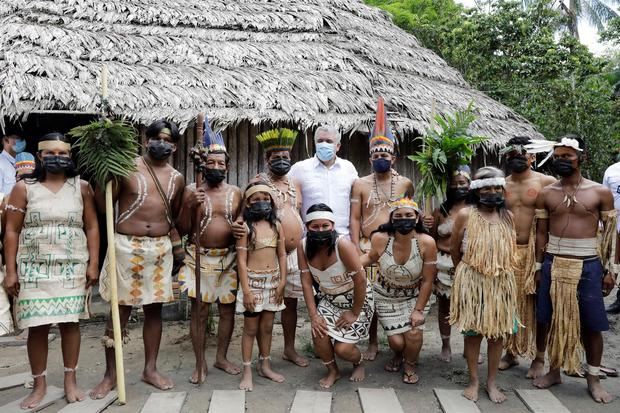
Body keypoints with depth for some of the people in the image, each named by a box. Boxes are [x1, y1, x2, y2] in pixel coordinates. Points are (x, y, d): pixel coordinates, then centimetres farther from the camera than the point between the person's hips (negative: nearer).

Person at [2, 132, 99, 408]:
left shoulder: (81, 187, 4)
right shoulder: (24, 188, 2)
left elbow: (92, 228, 4)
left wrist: (93, 264, -3)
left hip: (72, 267, 1)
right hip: (34, 268, 0)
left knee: (70, 322, 5)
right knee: (37, 327, 1)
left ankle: (70, 380, 18)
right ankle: (39, 385, 16)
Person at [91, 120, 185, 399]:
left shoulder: (177, 179, 10)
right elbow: (104, 206, -4)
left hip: (160, 248, 4)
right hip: (127, 246, -3)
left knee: (154, 309, 9)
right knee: (120, 310, 3)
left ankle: (150, 369, 23)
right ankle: (111, 374, 16)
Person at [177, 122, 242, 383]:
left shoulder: (235, 193, 5)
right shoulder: (191, 191, -1)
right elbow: (183, 229, -3)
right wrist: (189, 206, -19)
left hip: (228, 259, 2)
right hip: (200, 258, -2)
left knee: (227, 309, 9)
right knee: (200, 311, 1)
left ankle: (221, 358, 27)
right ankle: (200, 364, 16)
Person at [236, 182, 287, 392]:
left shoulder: (277, 226, 4)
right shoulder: (245, 227, -9)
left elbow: (282, 255, 6)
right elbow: (241, 260, -12)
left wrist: (282, 281, -1)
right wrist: (246, 290, -15)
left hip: (272, 280, 4)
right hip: (253, 280, -4)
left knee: (267, 326, 14)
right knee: (251, 328, 4)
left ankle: (265, 365, 29)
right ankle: (247, 372, 14)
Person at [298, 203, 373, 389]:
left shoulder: (343, 244, -28)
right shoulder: (303, 246, -13)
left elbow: (360, 280, -24)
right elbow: (306, 281, -10)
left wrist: (355, 313, -16)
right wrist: (313, 315, -16)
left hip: (356, 298, -4)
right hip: (328, 298, 4)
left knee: (342, 349, -12)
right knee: (319, 332, -20)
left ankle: (359, 363, 27)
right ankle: (332, 371, 11)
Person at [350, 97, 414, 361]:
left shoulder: (405, 184, 7)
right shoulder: (360, 184, 7)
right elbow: (355, 218, 4)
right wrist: (357, 247, -5)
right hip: (369, 247, 1)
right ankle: (372, 343, 22)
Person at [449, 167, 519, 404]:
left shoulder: (507, 217, 5)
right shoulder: (465, 215, -6)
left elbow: (509, 249, 16)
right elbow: (454, 248, 2)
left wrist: (498, 269, 12)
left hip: (501, 282, 3)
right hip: (472, 282, -3)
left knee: (499, 332, 8)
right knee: (473, 332, 5)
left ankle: (492, 382, 22)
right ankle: (473, 381, 19)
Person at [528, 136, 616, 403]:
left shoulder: (601, 193, -1)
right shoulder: (546, 194, 3)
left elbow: (611, 232, 2)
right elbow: (541, 233, 6)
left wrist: (611, 269, -1)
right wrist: (538, 268, 4)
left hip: (589, 265, -1)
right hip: (553, 264, 2)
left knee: (591, 324, 6)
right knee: (552, 321, 8)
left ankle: (593, 379, 22)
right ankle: (554, 371, 25)